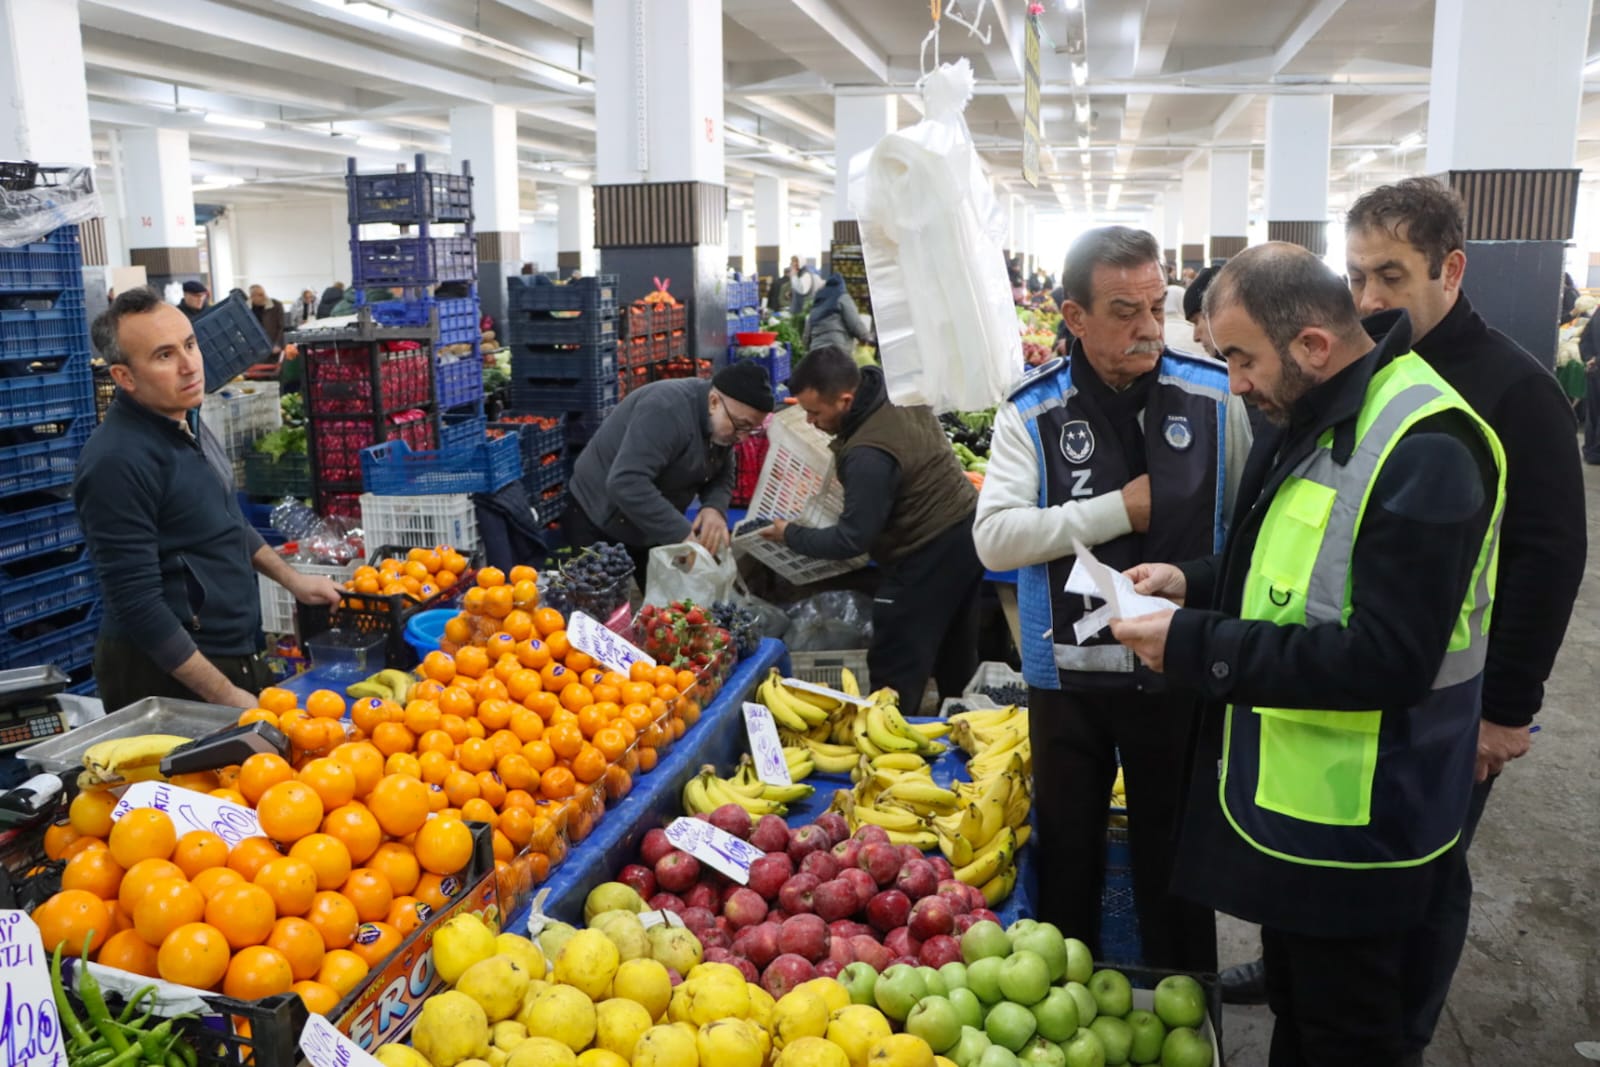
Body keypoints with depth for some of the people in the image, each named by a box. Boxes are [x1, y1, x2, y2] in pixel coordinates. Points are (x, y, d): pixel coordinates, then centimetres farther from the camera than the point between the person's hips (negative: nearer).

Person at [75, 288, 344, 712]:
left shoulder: (185, 422, 5)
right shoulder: (118, 461, -23)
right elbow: (138, 605, -24)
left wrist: (291, 579, 18)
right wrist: (225, 695, -22)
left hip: (234, 655, 8)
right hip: (169, 676, -8)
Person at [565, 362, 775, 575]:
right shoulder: (668, 409, -31)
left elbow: (722, 477, 2)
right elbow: (626, 483, -40)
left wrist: (715, 508, -21)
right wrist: (682, 534, -40)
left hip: (649, 529, 8)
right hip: (599, 527, -8)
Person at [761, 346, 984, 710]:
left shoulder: (870, 455, -28)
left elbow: (851, 540, -23)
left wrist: (790, 535, -8)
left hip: (931, 554, -10)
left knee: (894, 672, 1)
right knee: (956, 660, 23)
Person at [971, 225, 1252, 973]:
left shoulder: (1214, 397, -5)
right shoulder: (1031, 413, -7)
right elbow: (993, 537, -17)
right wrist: (1121, 509, -19)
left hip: (1179, 669, 0)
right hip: (1068, 673, 0)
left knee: (1174, 856, 16)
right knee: (1067, 852, 18)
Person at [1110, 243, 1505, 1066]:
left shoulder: (1425, 451, -26)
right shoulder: (1312, 418, 6)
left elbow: (1390, 659, -30)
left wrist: (1196, 648, -27)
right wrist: (1193, 584, 0)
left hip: (1356, 836, -9)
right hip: (1288, 800, 9)